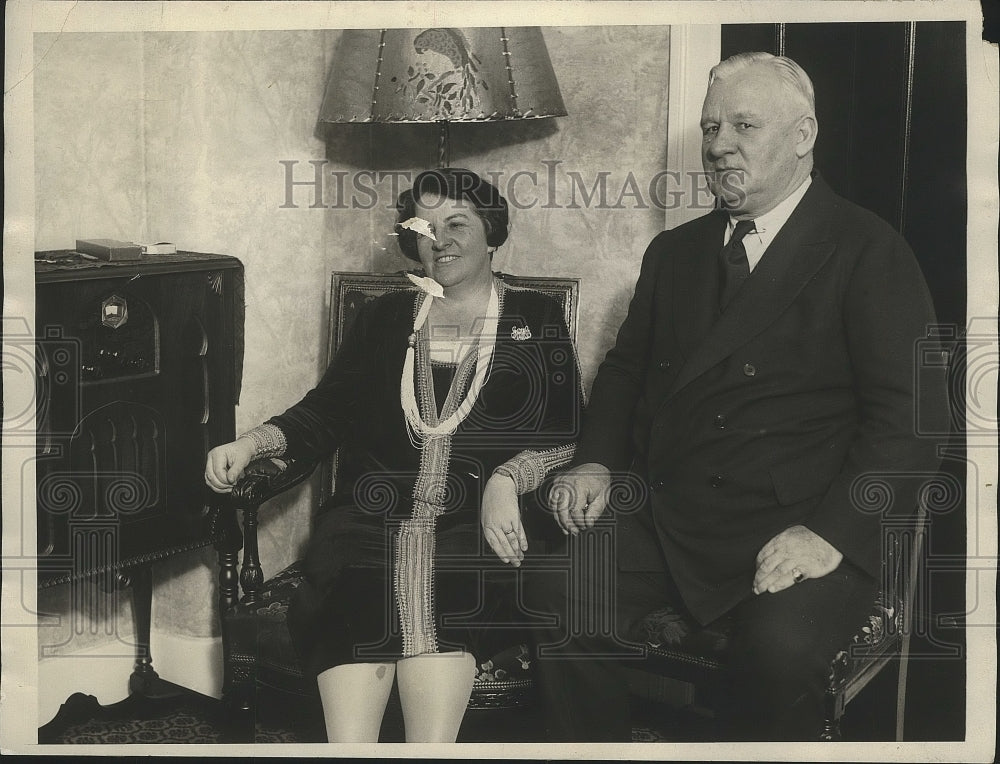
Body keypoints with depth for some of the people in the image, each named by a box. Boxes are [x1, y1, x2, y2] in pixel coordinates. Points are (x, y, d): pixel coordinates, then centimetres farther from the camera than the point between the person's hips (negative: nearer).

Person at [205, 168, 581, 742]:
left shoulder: (537, 320, 14)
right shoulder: (386, 318, 22)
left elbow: (567, 438, 5)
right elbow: (327, 411, 16)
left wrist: (506, 479, -14)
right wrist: (251, 444, -2)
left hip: (479, 525, -2)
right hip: (375, 517, 2)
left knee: (443, 602, -34)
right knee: (351, 606, -30)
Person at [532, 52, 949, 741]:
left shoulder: (871, 253, 0)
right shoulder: (675, 251, 19)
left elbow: (909, 418, -6)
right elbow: (626, 368, 22)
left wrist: (831, 530, -19)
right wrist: (595, 462, 3)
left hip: (793, 524, -4)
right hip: (659, 514, 5)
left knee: (781, 646, -32)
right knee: (557, 599, -21)